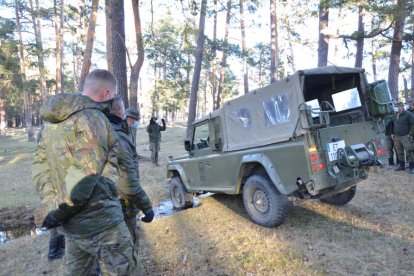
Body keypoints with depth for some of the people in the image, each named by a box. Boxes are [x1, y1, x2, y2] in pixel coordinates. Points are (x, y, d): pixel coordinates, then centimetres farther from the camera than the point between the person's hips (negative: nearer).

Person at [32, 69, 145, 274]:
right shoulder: (93, 118, -18)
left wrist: (50, 203, 5)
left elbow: (39, 165, 10)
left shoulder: (51, 121, 10)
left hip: (69, 219, 8)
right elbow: (85, 175, -23)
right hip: (96, 217, -8)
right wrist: (57, 212, -12)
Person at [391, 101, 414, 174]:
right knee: (399, 153, 11)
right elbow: (392, 125, 24)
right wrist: (392, 133, 16)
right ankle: (401, 166, 21)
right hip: (396, 137, 6)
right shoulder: (395, 115, 15)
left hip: (405, 137, -6)